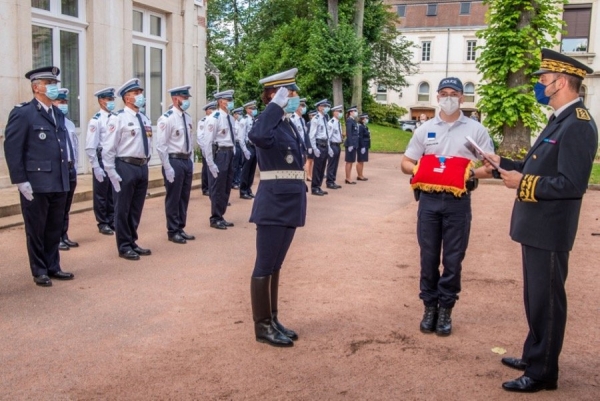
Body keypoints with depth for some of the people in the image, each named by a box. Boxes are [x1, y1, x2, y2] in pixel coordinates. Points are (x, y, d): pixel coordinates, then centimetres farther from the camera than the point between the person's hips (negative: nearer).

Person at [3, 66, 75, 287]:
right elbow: (12, 149, -10)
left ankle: (53, 267, 25)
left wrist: (65, 176, 13)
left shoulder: (59, 114, 14)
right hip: (36, 184, -6)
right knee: (36, 230, 6)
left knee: (55, 229, 13)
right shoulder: (22, 113, -7)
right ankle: (39, 271, 18)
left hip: (59, 184, 6)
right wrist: (21, 181, -14)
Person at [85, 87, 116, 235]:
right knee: (101, 194, 7)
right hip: (102, 160, -5)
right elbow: (90, 147, -12)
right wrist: (96, 167, -14)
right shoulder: (96, 120, -10)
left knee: (114, 193, 13)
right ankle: (103, 223, 19)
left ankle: (112, 221, 26)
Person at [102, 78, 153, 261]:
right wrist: (111, 172, -15)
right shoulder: (118, 119, -10)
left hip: (142, 167, 7)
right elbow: (108, 148, -12)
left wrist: (145, 164, 13)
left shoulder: (145, 119, 12)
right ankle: (124, 247, 14)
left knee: (136, 208, 15)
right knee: (122, 209, 4)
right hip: (125, 167, -7)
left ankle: (132, 243, 27)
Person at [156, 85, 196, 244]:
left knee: (184, 197, 14)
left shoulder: (188, 118, 10)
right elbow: (161, 146, -17)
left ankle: (180, 228, 26)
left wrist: (191, 160, 12)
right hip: (174, 161, -8)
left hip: (187, 161, 8)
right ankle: (173, 232, 14)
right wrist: (168, 168, -18)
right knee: (173, 198, 2)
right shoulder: (166, 119, -14)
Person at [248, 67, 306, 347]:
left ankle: (273, 321, 26)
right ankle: (262, 327, 11)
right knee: (265, 266, 1)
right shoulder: (271, 124, -14)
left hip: (289, 201, 10)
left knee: (275, 266, 16)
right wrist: (275, 105, -27)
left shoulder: (289, 125, 15)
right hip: (274, 203, -9)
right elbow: (257, 136, -40)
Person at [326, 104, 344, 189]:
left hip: (338, 145, 9)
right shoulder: (331, 122, -14)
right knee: (331, 165, -3)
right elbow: (328, 136, -18)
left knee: (335, 165, 12)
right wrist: (329, 148, -21)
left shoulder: (338, 123, 14)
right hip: (333, 145, -9)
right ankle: (329, 183, 4)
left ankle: (333, 182, 19)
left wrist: (339, 144, 11)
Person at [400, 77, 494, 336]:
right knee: (428, 257, 8)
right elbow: (406, 163, 11)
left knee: (453, 259, 4)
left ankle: (446, 309, 16)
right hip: (429, 201, 2)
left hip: (458, 203, -2)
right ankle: (429, 306, 21)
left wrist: (470, 174, -15)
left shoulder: (476, 130, 3)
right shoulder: (424, 130, 8)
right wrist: (420, 171, -10)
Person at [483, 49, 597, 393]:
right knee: (537, 298, 20)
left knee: (546, 301, 1)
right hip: (537, 226, 10)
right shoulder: (561, 120, 13)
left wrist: (523, 183, -22)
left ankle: (543, 372, 14)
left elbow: (572, 184, -27)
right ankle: (533, 356, 35)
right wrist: (503, 164, 13)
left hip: (550, 230, -10)